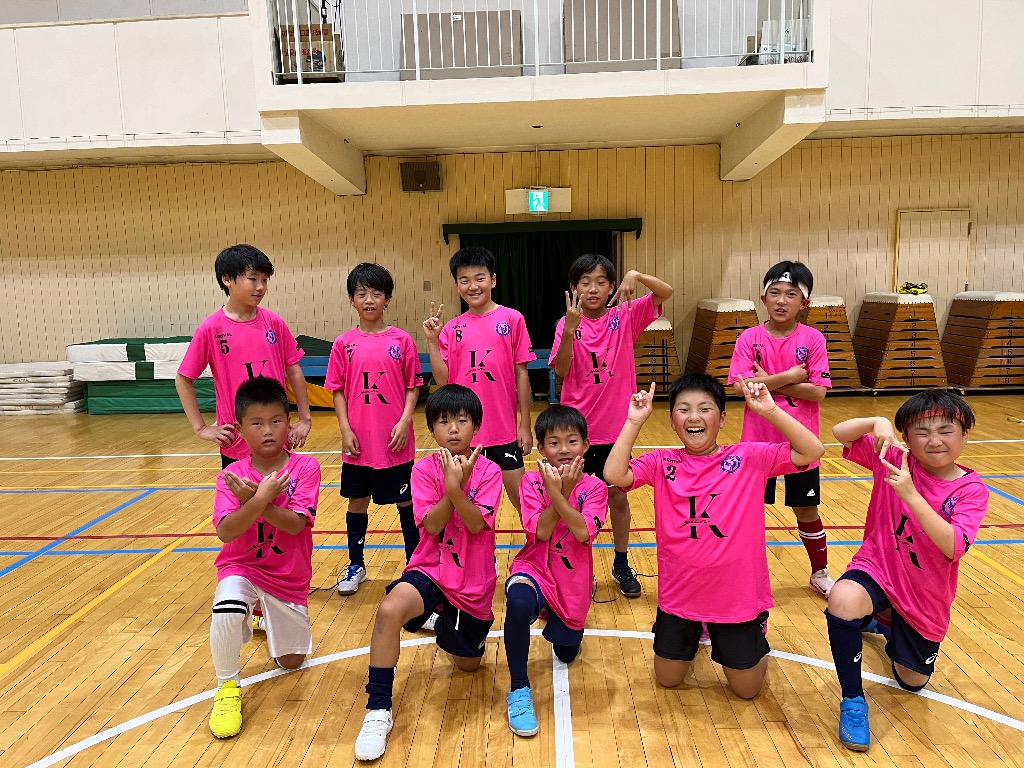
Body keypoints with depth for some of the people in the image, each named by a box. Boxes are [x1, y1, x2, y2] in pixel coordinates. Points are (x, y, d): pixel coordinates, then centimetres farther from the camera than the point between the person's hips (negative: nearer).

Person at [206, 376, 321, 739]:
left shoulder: (305, 467, -14)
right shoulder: (231, 475, -11)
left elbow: (295, 524, -24)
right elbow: (225, 532, -23)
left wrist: (254, 500, -34)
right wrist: (260, 500, -37)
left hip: (289, 577, 1)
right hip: (242, 566, -1)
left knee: (291, 662, 11)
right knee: (227, 610, -36)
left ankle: (267, 614, 44)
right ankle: (227, 688, -8)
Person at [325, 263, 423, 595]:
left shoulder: (402, 340, -3)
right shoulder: (344, 344, 1)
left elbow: (413, 387, -1)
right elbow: (338, 390, 3)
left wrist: (404, 422, -12)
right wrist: (345, 429, -5)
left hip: (396, 442, -2)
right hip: (358, 443, 2)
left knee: (406, 502, 10)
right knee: (357, 503, 14)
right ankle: (356, 566, 31)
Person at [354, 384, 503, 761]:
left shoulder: (488, 471, -8)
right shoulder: (424, 469, -6)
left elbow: (476, 524, -19)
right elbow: (431, 525, -16)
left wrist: (456, 485, -33)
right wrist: (452, 484, -29)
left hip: (474, 584, 1)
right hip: (431, 571, -1)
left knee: (468, 663, 16)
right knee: (389, 609, -34)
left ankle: (445, 622, 50)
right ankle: (378, 710, -16)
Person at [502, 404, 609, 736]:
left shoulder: (594, 487, -8)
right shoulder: (532, 481, -9)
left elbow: (585, 532, -24)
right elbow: (540, 532, -19)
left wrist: (558, 493, -30)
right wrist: (559, 491, -27)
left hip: (573, 579, 3)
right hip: (535, 568, -2)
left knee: (566, 653, 17)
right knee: (518, 601, -38)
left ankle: (557, 623, 54)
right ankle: (519, 690, -19)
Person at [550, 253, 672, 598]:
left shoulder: (625, 317, -1)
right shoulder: (567, 324, -5)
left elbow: (666, 292, -10)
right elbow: (561, 371, -17)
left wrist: (636, 275, -27)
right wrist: (570, 328, -30)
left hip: (616, 426, 1)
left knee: (617, 496, 13)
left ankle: (622, 565, 30)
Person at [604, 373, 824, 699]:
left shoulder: (749, 458, -8)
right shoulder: (662, 463, -6)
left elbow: (812, 452, -17)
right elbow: (615, 474, -22)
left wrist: (770, 410, -25)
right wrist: (634, 421, -23)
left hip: (737, 595, -1)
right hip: (679, 594, 1)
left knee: (747, 688, 14)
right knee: (667, 679, 17)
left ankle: (755, 648, 46)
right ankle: (694, 636, 45)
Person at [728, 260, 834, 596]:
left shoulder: (813, 339, -5)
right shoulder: (749, 338, -5)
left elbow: (817, 391, -13)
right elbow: (740, 386, -17)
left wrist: (768, 382, -15)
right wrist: (789, 376, -17)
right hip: (757, 441, 0)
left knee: (806, 509, 15)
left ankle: (820, 574, 36)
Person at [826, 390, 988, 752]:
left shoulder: (972, 490, -13)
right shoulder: (893, 459, -10)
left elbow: (954, 547, -28)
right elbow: (840, 433, -19)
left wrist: (911, 495, -39)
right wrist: (878, 422, -37)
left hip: (925, 598, 2)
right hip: (877, 569, -1)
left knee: (912, 681, 17)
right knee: (843, 599, -38)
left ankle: (884, 624, 50)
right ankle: (853, 700, -16)